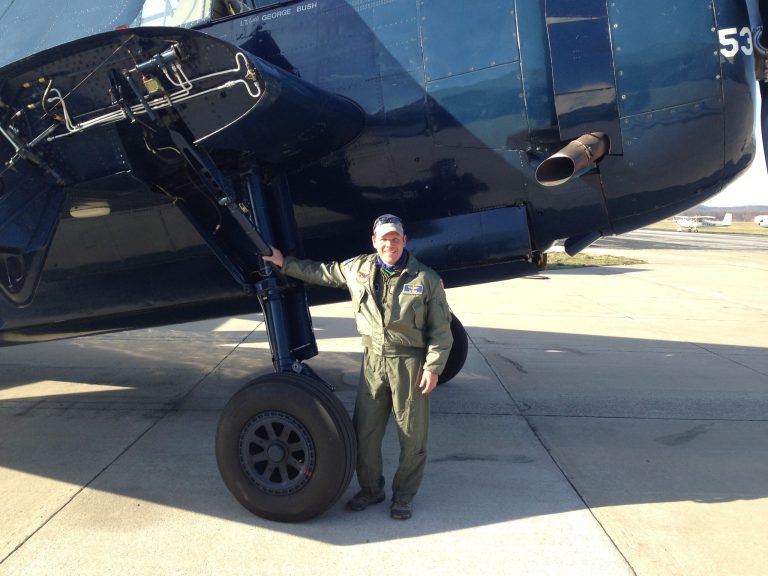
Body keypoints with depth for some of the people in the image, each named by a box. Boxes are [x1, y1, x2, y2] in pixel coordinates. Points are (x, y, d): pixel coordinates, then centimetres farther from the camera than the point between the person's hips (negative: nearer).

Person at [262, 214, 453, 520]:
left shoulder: (426, 278, -7)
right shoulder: (357, 268, 3)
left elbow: (441, 329, -4)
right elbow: (320, 272, 19)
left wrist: (433, 366, -10)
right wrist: (284, 263, 20)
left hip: (410, 362, -3)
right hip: (373, 360, 3)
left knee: (412, 436, 5)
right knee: (364, 432, 10)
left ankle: (403, 497, 25)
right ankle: (371, 489, 32)